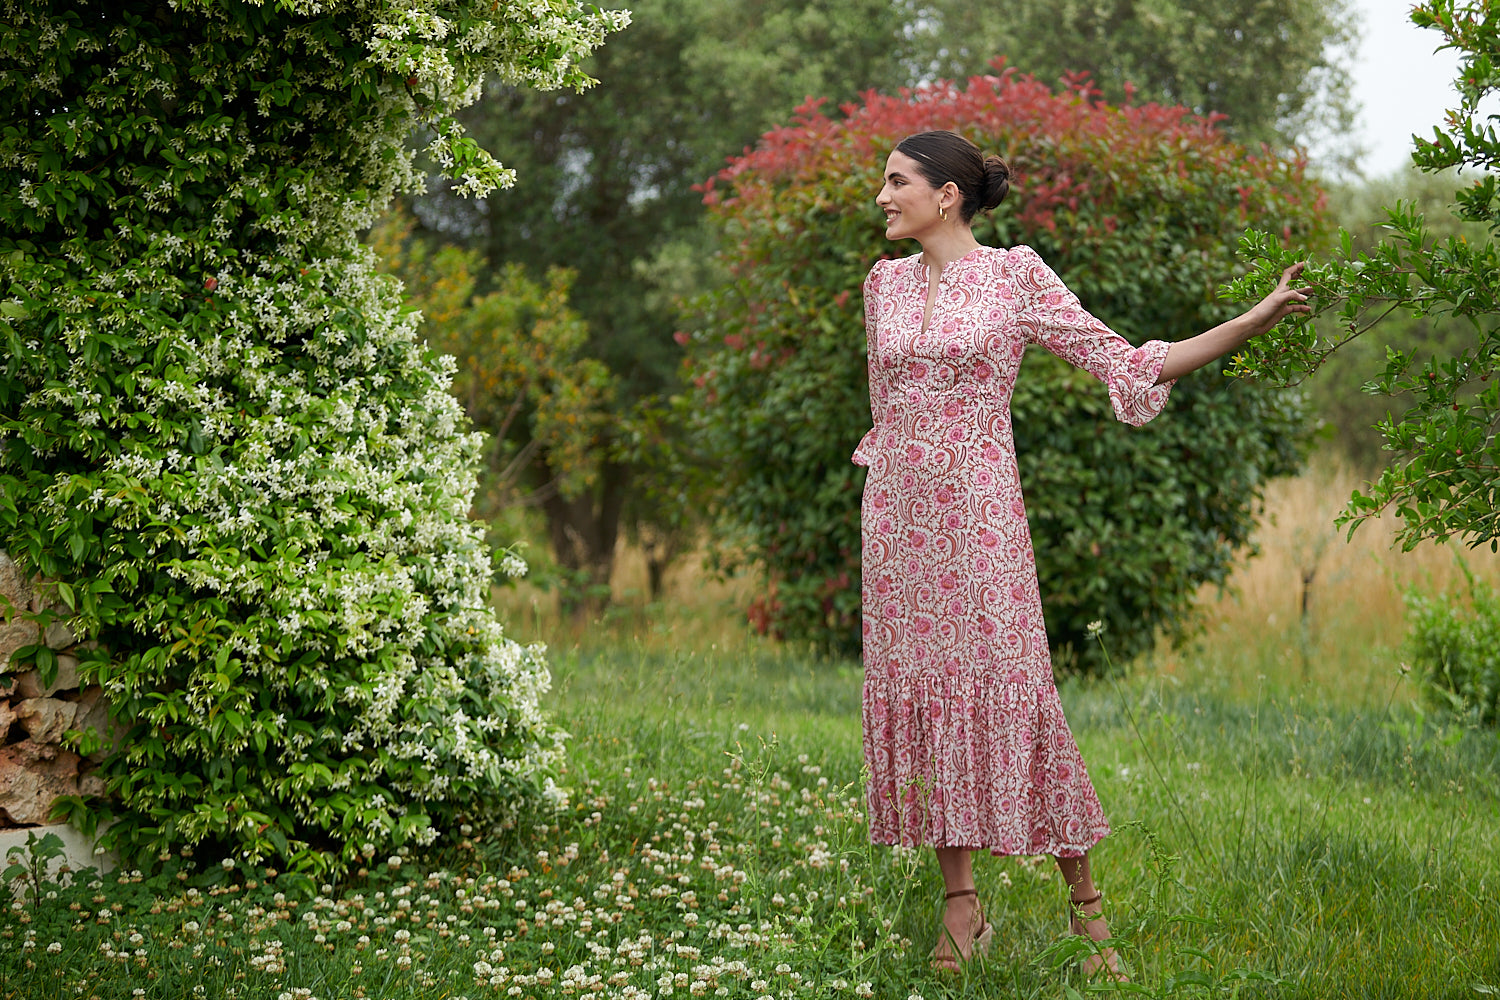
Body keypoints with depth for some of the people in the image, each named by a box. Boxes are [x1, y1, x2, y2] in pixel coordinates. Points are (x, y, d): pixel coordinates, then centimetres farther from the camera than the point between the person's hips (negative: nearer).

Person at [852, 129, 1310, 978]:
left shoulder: (1014, 274, -3)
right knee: (918, 691, 2)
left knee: (1010, 692, -7)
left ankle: (1085, 901, 4)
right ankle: (963, 907, 10)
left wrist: (1259, 320, -10)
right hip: (898, 516, 5)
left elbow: (1128, 362, -3)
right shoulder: (884, 283, 11)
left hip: (979, 513, -4)